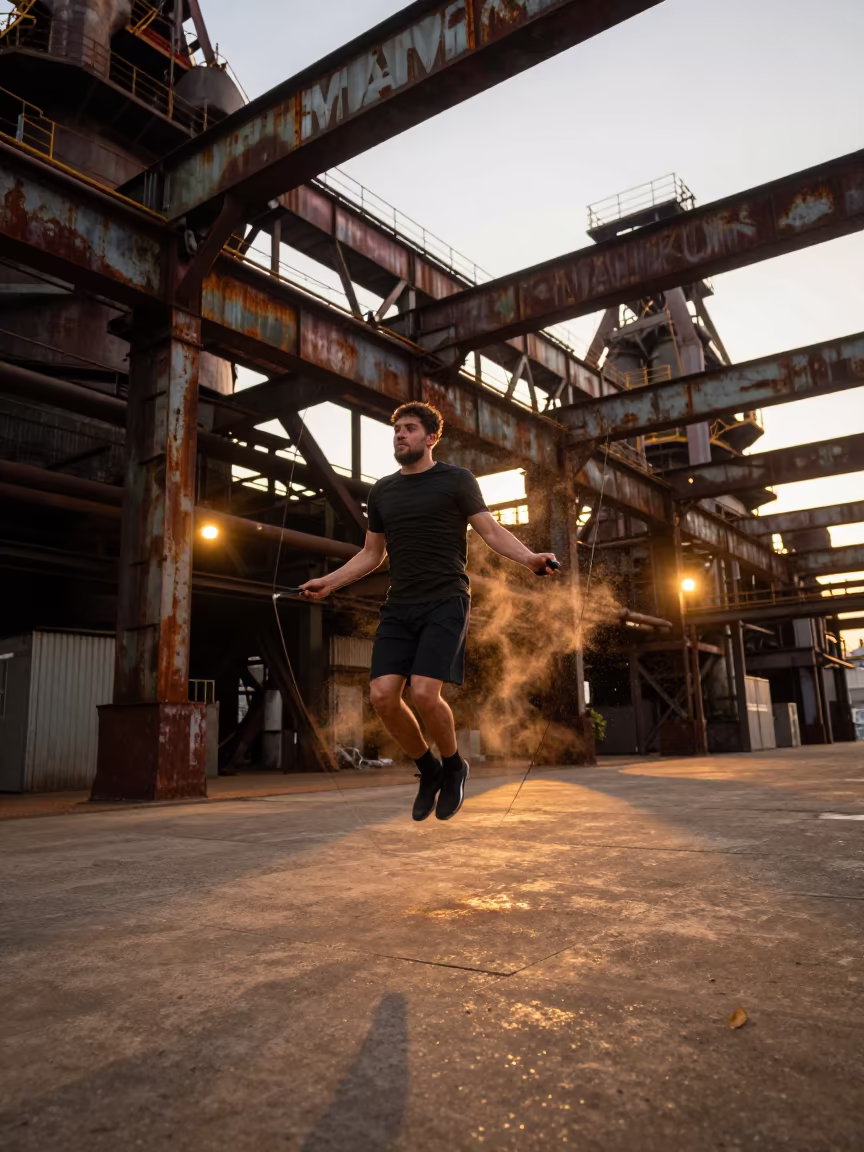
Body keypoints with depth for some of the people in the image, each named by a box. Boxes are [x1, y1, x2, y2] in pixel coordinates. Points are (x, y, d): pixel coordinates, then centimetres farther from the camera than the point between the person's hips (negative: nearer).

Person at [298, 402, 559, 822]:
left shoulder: (455, 480, 2)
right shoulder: (381, 492, 16)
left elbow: (492, 531, -5)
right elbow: (371, 555, 23)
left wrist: (529, 558, -22)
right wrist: (329, 582, 14)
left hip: (445, 601, -5)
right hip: (399, 606, 5)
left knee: (424, 694, -19)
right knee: (383, 696, -8)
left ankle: (453, 766, 12)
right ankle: (429, 771, 17)